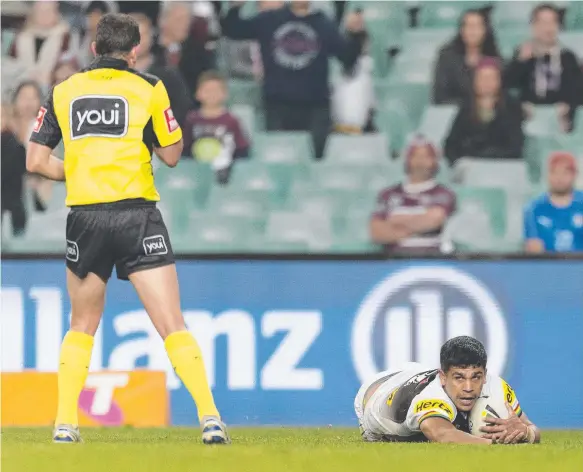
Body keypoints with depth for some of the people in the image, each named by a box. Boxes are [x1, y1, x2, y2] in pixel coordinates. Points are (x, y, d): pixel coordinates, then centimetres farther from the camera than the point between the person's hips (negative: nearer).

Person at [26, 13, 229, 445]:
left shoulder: (62, 92, 8)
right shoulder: (148, 88, 0)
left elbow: (36, 162, 6)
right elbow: (171, 154, 4)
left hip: (85, 220, 2)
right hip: (138, 218, -2)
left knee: (82, 328, 18)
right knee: (173, 327, -3)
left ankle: (65, 424, 12)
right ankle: (210, 418, -12)